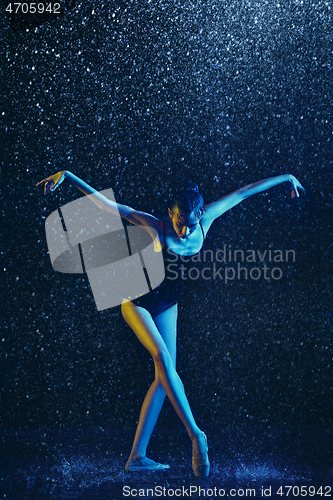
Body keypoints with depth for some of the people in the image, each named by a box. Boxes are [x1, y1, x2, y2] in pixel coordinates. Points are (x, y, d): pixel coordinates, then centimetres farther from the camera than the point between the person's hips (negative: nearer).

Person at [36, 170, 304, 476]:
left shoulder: (205, 220, -11)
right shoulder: (156, 227, -21)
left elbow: (243, 192, -2)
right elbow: (104, 202, -23)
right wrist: (67, 176, -29)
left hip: (166, 304, 5)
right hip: (137, 299, -4)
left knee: (165, 375, -2)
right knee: (163, 357, -24)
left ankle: (137, 456, 3)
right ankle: (195, 435, -18)